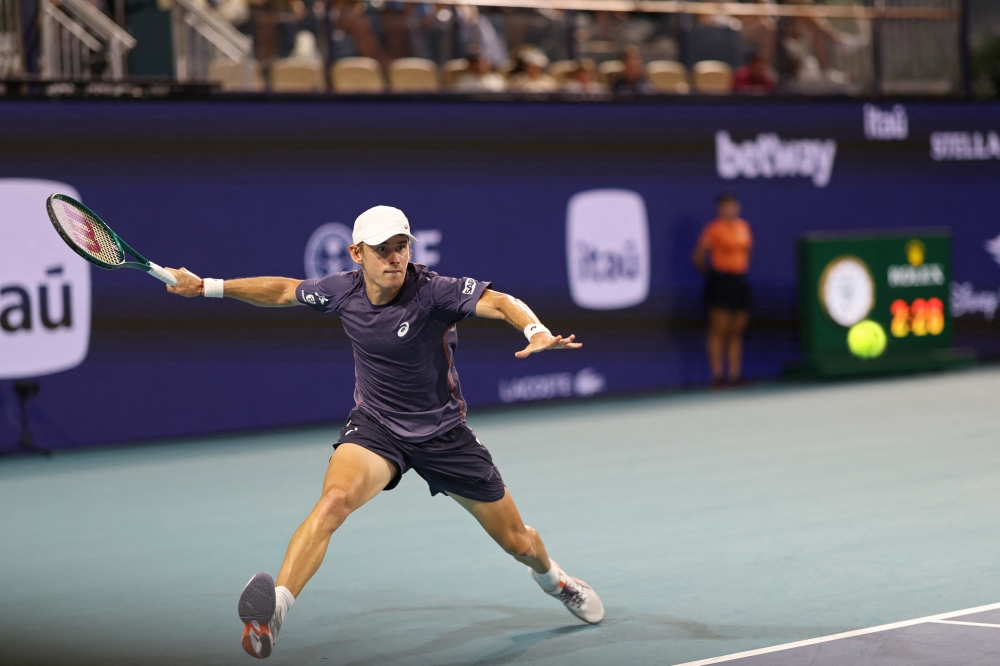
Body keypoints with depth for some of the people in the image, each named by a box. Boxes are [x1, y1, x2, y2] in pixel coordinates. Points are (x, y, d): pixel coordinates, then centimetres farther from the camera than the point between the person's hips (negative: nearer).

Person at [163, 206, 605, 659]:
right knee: (335, 499, -34)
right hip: (375, 426, 1)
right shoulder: (342, 290, -10)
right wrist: (206, 286, 10)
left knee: (518, 543, 12)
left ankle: (550, 577, 50)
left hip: (443, 432, -1)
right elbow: (283, 291, 8)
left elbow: (498, 302, -37)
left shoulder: (433, 291, -23)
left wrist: (537, 331, -58)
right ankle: (271, 611, -40)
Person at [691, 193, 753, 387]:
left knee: (736, 332, 6)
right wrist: (710, 272, 6)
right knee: (718, 330, -7)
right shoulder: (714, 228, -6)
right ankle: (717, 374, -6)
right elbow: (698, 258, -4)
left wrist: (740, 268, 14)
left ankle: (735, 373, 9)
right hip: (720, 282, -6)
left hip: (739, 281, 6)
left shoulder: (743, 226, 12)